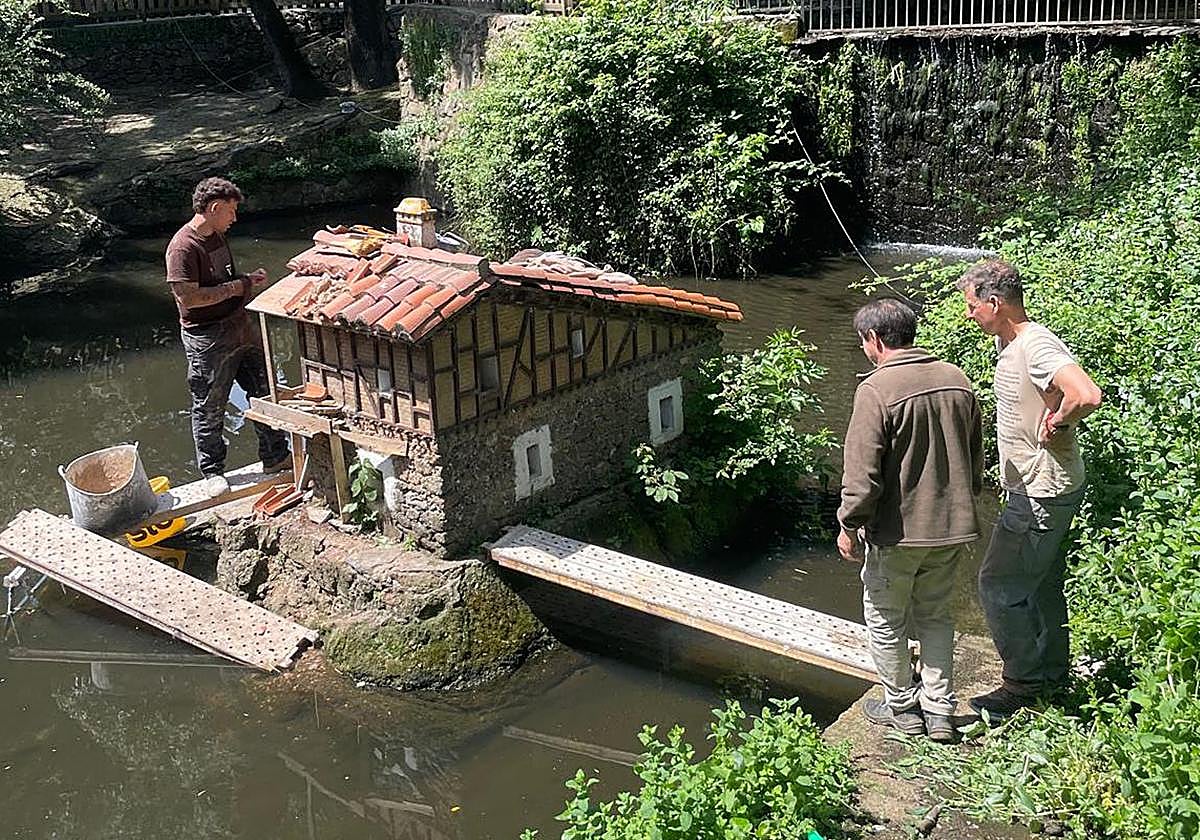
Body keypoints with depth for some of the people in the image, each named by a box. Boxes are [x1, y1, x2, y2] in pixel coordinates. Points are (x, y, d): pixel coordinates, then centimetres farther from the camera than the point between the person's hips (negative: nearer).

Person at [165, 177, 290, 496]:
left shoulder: (217, 236, 9)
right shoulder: (183, 247, -19)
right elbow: (188, 297, -25)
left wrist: (247, 279, 4)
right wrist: (235, 288, -18)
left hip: (240, 326, 9)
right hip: (208, 340, -9)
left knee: (265, 391, 13)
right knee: (209, 409, 6)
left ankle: (275, 457, 26)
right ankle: (212, 472, 21)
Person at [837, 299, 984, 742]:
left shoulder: (877, 389, -19)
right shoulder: (957, 381, 3)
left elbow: (863, 472, -20)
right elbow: (975, 459, 13)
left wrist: (849, 526, -9)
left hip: (896, 531, -6)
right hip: (950, 526, 6)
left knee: (886, 620, 13)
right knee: (935, 616, 20)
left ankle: (901, 707, 26)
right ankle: (939, 711, 24)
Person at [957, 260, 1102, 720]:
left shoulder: (1038, 346, -24)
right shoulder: (1008, 343, 8)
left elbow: (1087, 396, -41)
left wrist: (1056, 424, -23)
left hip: (1043, 495, -10)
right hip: (1032, 488, 10)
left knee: (998, 585, -3)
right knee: (1042, 583, 21)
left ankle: (1024, 682, 10)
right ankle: (1053, 673, 36)